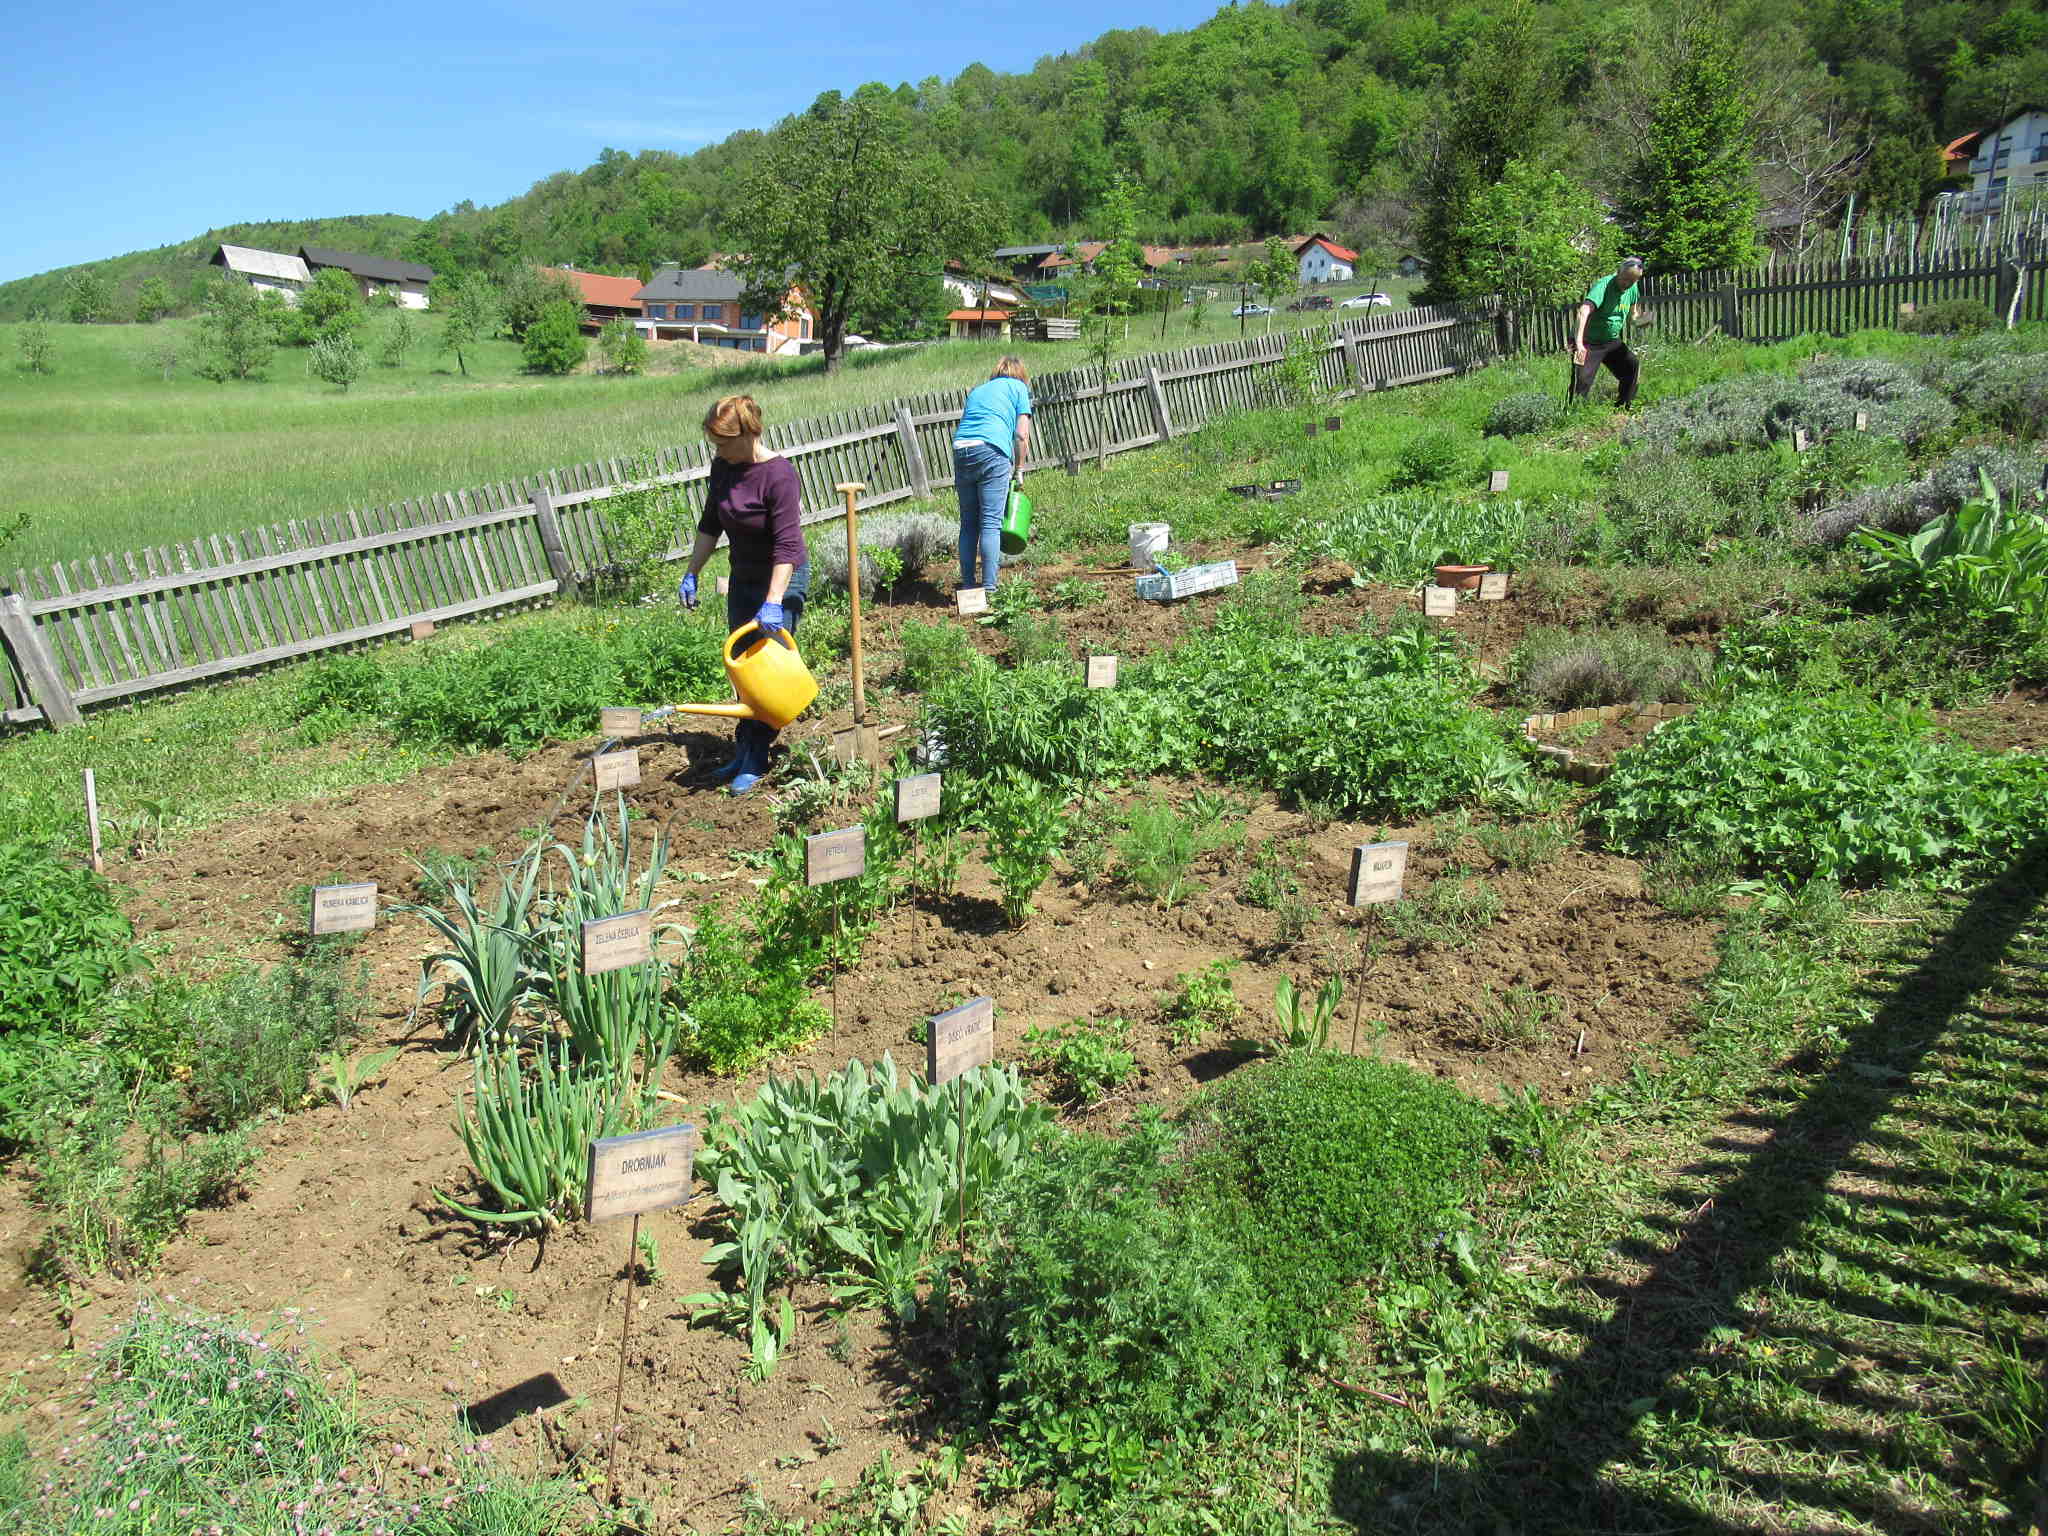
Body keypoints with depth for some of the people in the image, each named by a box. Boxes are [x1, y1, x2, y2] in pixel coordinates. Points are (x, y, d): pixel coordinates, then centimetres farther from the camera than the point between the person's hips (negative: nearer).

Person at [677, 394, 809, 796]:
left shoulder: (779, 475, -24)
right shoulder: (722, 468, -2)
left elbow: (787, 545, -29)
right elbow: (710, 525, 12)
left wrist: (772, 602, -35)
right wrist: (691, 574, 11)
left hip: (782, 580, -8)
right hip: (742, 579, 8)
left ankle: (755, 761, 4)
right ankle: (743, 752, 26)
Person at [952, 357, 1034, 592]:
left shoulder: (976, 390, 31)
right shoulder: (1018, 387, 16)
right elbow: (1022, 435, 6)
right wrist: (1019, 469, 16)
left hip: (960, 449, 5)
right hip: (991, 449, -5)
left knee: (968, 523, 11)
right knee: (991, 522, -6)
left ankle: (968, 583, 11)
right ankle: (989, 586, -10)